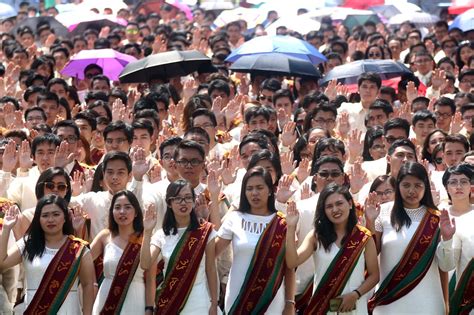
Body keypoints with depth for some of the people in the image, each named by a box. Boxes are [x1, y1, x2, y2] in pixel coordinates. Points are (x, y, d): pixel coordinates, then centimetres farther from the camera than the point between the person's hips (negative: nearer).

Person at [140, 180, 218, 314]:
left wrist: (214, 303, -2)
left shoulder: (205, 232, -4)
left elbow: (211, 269, -1)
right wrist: (147, 232, -18)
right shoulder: (161, 235, 0)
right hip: (169, 300, 2)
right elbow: (145, 264, -12)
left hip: (198, 302, -2)